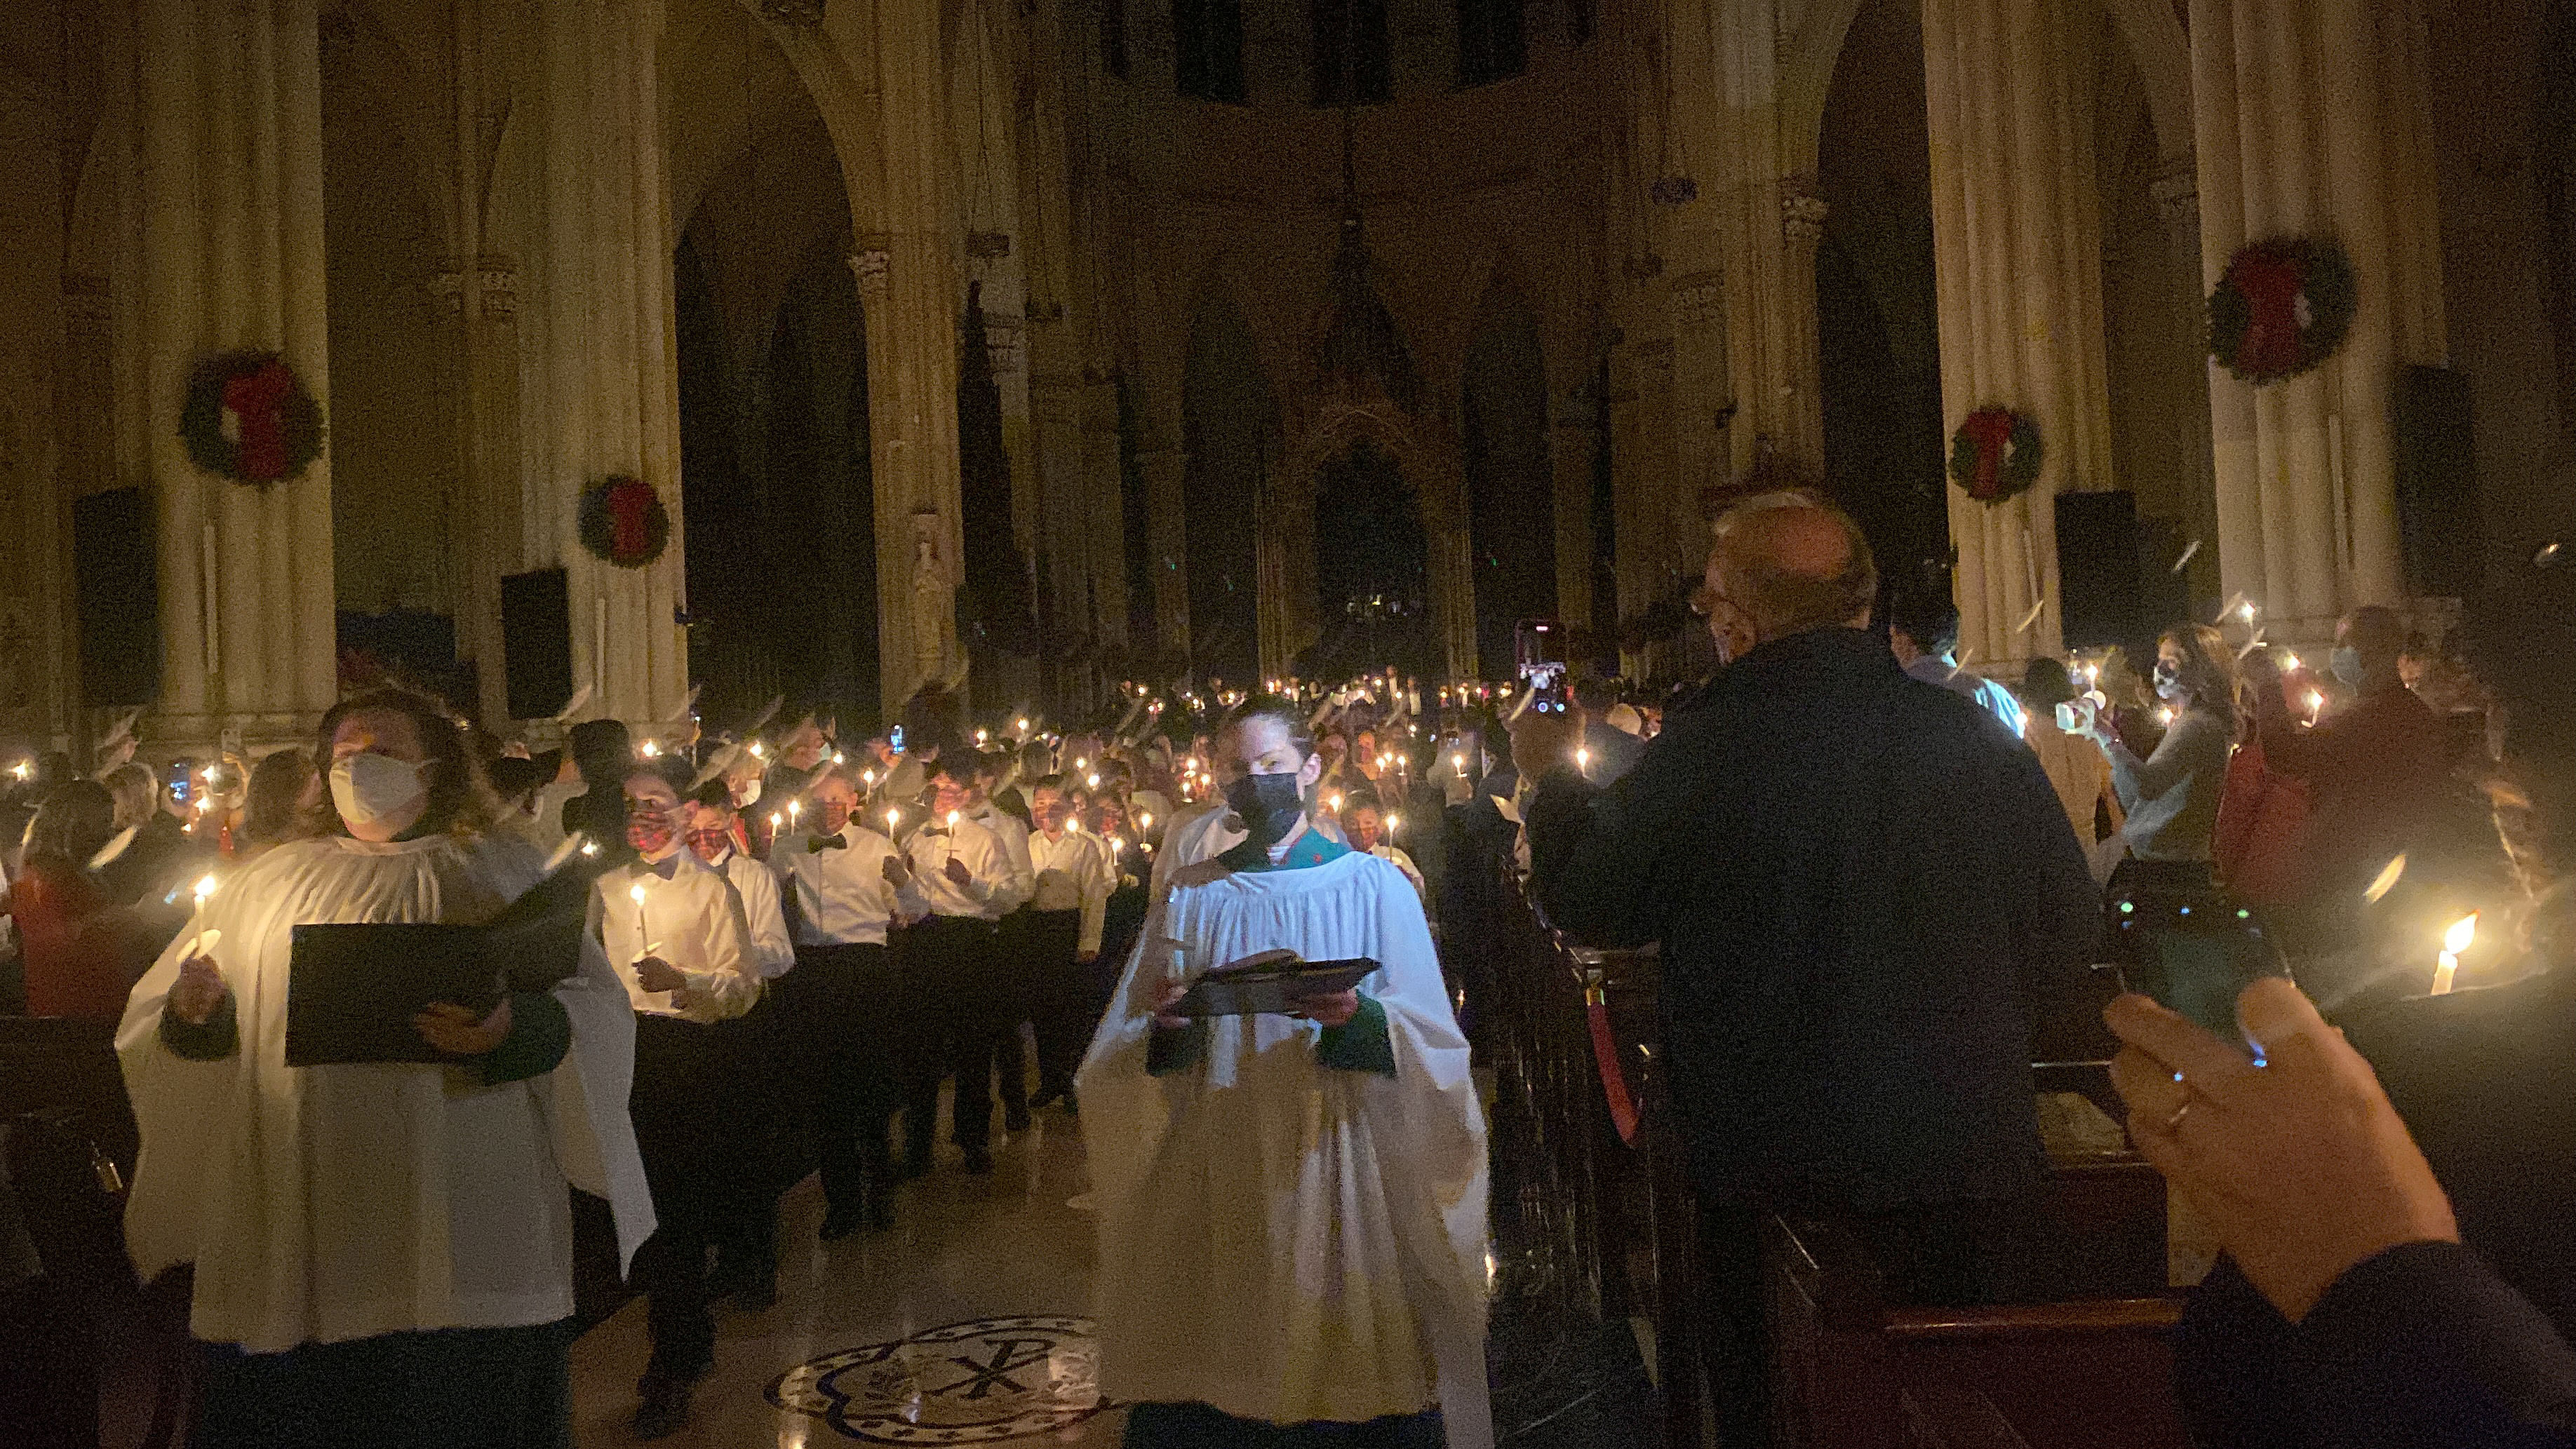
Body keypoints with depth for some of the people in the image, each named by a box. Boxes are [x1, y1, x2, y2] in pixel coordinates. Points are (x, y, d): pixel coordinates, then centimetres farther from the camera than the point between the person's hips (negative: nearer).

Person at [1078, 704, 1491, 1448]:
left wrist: (1360, 1018, -21)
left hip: (1337, 1185, -1)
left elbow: (1433, 1048, -3)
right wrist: (1162, 1028, -14)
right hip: (1216, 1187, 2)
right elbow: (1118, 1064, 7)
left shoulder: (1373, 885, 4)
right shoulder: (1190, 897, 10)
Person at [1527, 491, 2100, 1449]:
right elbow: (2070, 939, 2)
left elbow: (1585, 905, -2)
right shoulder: (1981, 740, -7)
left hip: (1768, 1168, -2)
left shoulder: (1700, 750, -16)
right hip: (1968, 1158, 2)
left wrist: (1555, 780, 15)